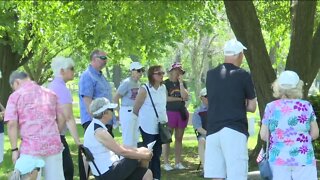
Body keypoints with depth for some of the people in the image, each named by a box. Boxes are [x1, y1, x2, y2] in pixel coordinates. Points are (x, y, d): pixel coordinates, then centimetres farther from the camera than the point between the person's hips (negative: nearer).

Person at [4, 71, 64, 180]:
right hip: (54, 144, 4)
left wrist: (14, 149, -4)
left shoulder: (15, 96, 1)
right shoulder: (50, 94, 15)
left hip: (31, 147, -4)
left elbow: (12, 124, -7)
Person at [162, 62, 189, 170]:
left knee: (179, 138, 8)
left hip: (182, 112, 5)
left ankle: (178, 162, 13)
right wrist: (179, 98, -7)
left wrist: (181, 82, -7)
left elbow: (185, 97, -4)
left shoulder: (182, 83, 11)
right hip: (170, 112, -5)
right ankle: (166, 163, 0)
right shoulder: (166, 83, -1)